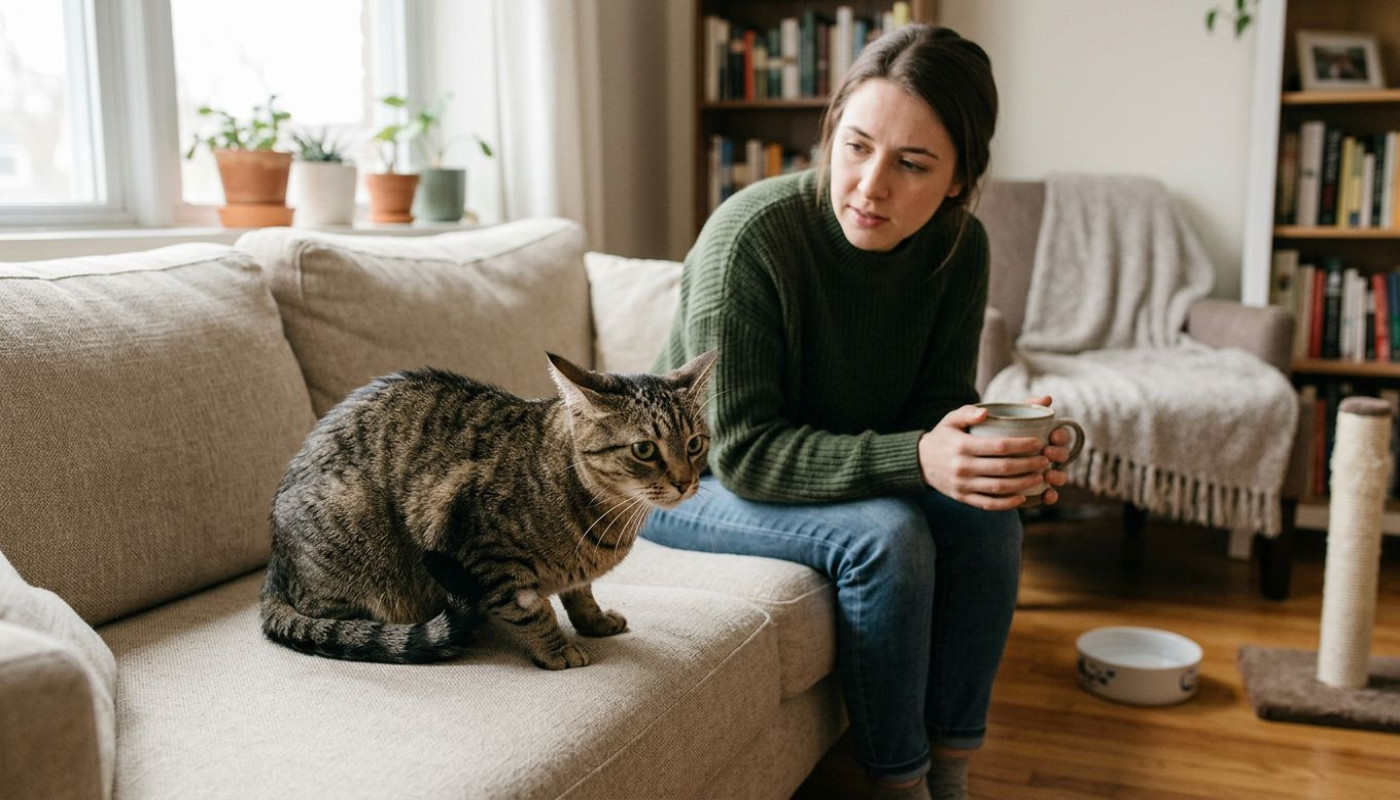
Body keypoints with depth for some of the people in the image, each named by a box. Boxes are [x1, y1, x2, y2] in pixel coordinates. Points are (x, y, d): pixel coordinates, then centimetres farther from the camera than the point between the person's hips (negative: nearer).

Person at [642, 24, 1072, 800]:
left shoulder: (957, 246, -11)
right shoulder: (751, 235, -29)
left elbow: (937, 404, -5)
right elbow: (742, 452, -28)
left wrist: (1006, 449, -28)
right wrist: (915, 459, -40)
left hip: (839, 467, 6)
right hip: (694, 477, -5)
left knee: (984, 516, -18)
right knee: (886, 536, -29)